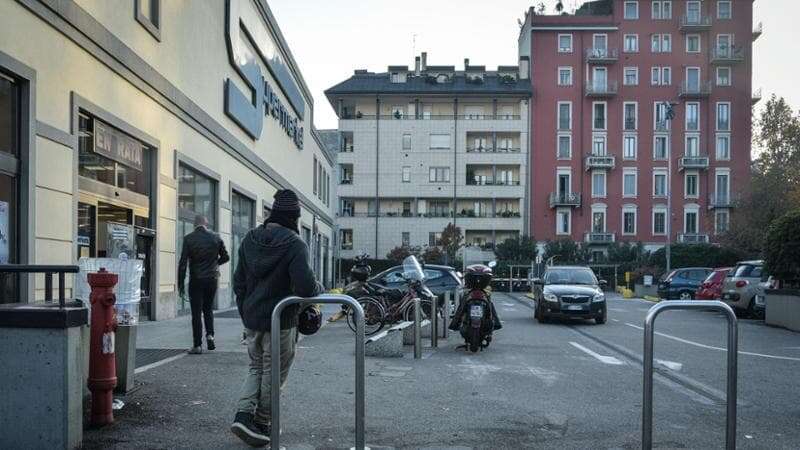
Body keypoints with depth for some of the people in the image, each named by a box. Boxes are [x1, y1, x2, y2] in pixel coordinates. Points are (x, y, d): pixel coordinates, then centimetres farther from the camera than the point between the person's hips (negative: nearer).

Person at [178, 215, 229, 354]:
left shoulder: (188, 238, -6)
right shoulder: (215, 237, 1)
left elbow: (183, 262, -8)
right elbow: (225, 257, 8)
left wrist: (180, 284, -4)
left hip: (196, 280, -2)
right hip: (212, 279, 3)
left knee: (196, 313, 3)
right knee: (208, 309, 20)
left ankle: (197, 345, 4)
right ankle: (210, 335, 3)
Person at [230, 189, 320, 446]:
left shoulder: (250, 240, 5)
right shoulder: (294, 244, -16)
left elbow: (239, 282, 10)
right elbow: (305, 287, -24)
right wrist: (318, 289, -2)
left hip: (251, 321, 6)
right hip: (280, 322, -5)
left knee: (256, 368, 21)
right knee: (273, 375, 10)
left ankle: (243, 414, 5)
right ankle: (261, 425, 19)